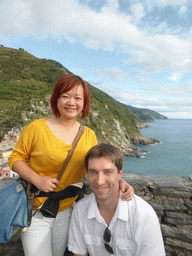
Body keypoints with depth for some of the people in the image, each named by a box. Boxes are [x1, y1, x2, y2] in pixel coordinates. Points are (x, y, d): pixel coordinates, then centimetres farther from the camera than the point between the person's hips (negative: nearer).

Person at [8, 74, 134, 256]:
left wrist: (118, 182, -19)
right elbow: (15, 159, -6)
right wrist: (38, 180, -21)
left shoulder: (89, 135, -3)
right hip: (35, 211, -3)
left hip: (66, 211, 4)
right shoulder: (36, 128, -14)